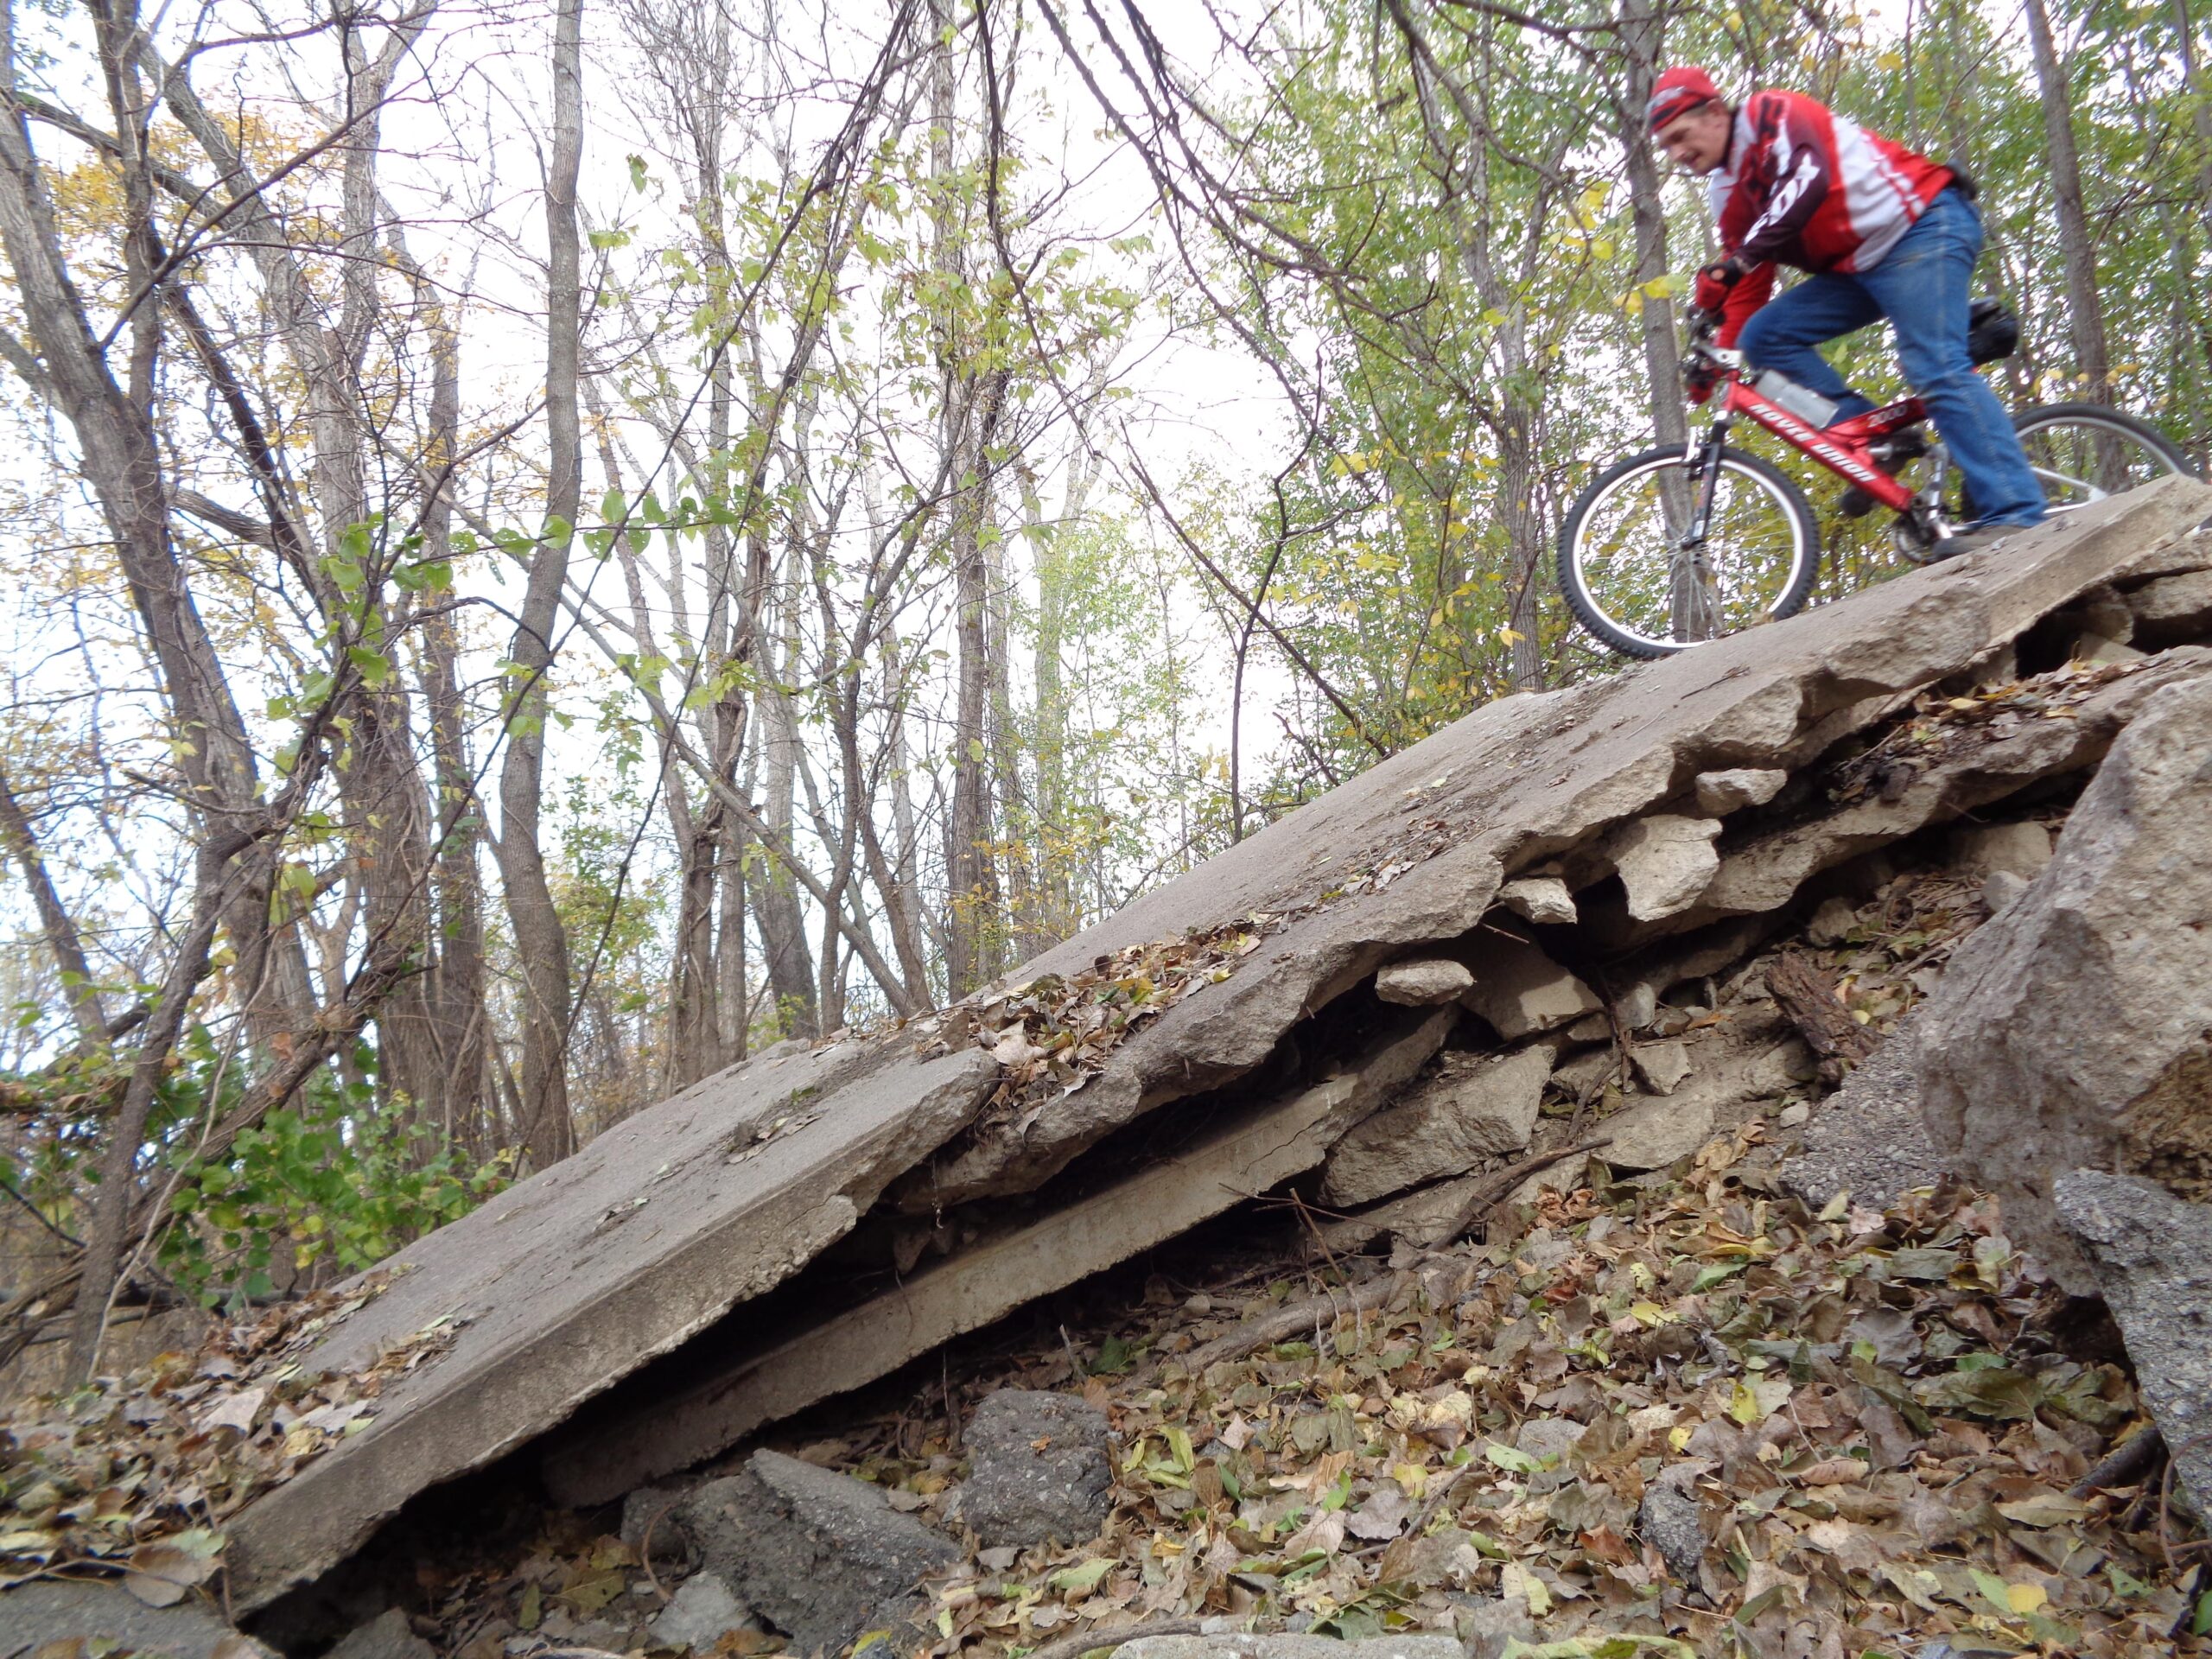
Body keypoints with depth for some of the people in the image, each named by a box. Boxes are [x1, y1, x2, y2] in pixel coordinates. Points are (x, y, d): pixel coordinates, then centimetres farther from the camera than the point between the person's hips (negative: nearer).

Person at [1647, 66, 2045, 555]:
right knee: (1764, 336, -3)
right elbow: (1749, 288, 15)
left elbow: (1807, 178, -28)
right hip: (1859, 264, 9)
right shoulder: (1730, 195, 15)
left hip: (1920, 224, -9)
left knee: (1936, 369, -21)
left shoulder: (1770, 115, -8)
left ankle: (2015, 515, -23)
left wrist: (1734, 261, -37)